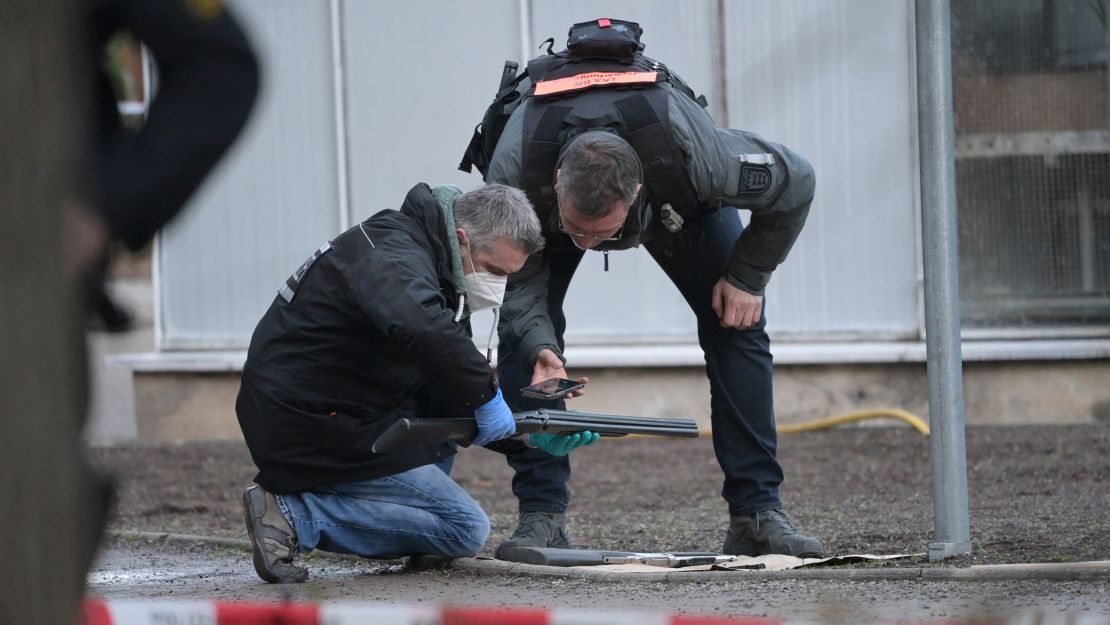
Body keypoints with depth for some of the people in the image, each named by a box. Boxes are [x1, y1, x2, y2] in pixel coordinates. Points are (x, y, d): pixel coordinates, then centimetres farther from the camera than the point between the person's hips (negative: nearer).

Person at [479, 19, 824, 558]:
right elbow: (516, 274, -26)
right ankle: (541, 518, -13)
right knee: (522, 336, -19)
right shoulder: (514, 170, -44)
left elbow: (796, 182, -26)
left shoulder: (692, 152, -45)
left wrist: (747, 277, -19)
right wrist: (539, 345, -45)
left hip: (675, 202, 0)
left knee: (736, 323, -13)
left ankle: (756, 514, -8)